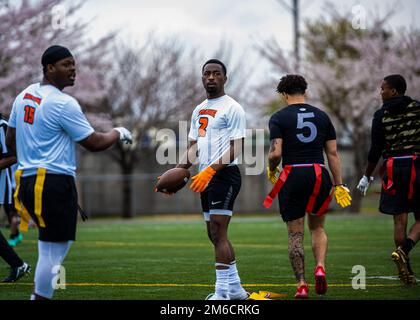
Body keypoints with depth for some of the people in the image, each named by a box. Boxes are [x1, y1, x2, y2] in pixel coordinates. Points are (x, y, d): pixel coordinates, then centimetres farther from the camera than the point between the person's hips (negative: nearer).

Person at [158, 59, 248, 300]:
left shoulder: (232, 108, -7)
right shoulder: (199, 111, 18)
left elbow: (237, 148, -14)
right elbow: (194, 146, 21)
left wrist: (211, 170, -24)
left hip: (225, 174, -9)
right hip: (206, 177, 9)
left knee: (218, 233, -13)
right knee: (216, 235, 11)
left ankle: (222, 292, -13)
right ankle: (235, 288, 21)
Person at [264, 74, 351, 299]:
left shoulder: (279, 118, -1)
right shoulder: (322, 116, 10)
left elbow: (276, 153, -11)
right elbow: (333, 153, 7)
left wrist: (271, 171, 10)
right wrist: (338, 185, 10)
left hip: (292, 176, -3)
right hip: (319, 175, 3)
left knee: (295, 234, 5)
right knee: (317, 228, 20)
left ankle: (301, 285, 0)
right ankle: (320, 267, -4)